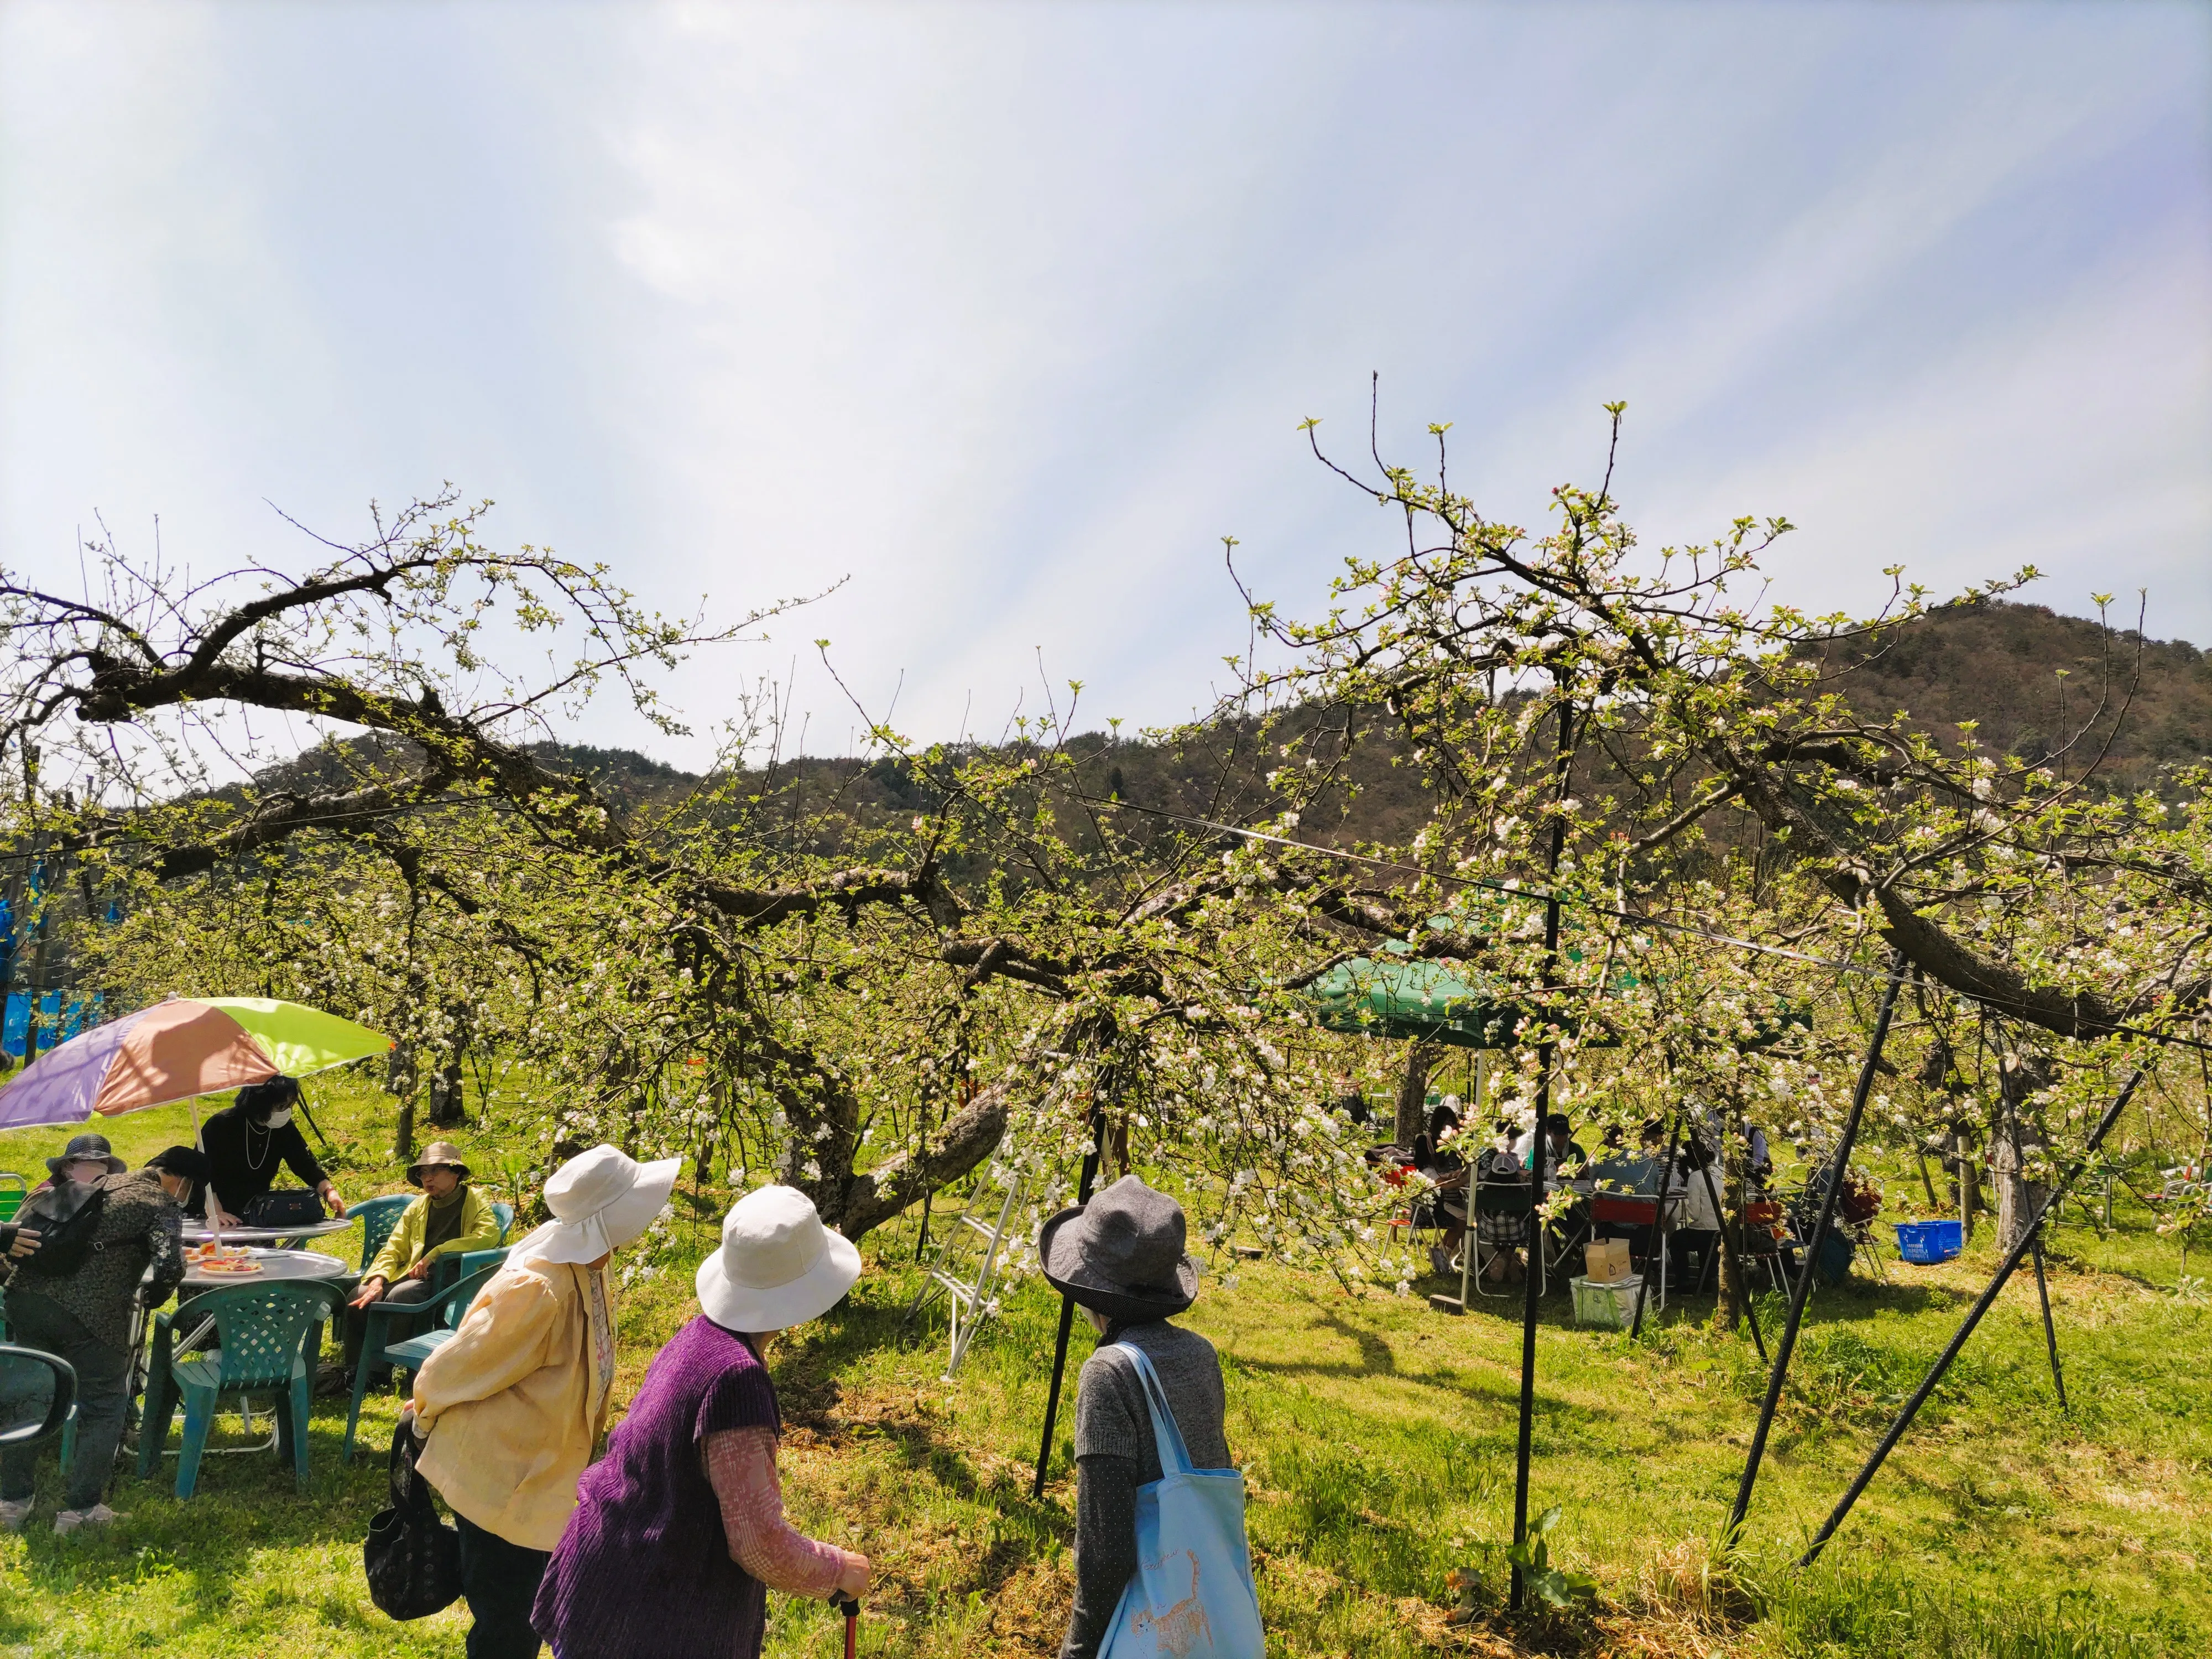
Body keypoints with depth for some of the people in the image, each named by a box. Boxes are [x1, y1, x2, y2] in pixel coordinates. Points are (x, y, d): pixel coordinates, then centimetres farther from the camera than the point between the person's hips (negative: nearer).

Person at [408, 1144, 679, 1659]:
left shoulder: (587, 1267, -5)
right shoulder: (536, 1292, -33)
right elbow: (456, 1367, -20)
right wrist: (423, 1416, -1)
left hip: (542, 1469, 8)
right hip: (500, 1480, -8)